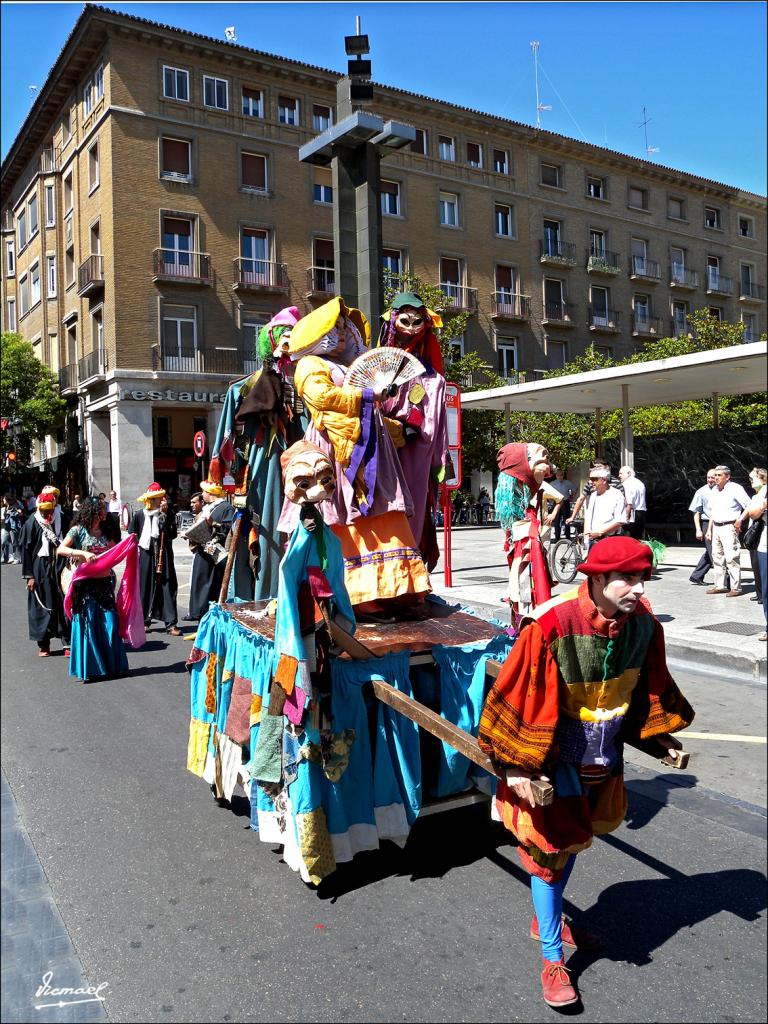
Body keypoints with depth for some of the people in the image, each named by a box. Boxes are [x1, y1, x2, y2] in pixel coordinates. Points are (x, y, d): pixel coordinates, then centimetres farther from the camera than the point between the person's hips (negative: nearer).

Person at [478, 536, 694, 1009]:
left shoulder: (644, 625, -13)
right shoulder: (550, 628, -31)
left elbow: (648, 689, 7)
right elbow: (516, 696, -22)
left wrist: (659, 736, 10)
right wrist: (515, 766, -20)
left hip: (603, 761, 6)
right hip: (551, 761, -6)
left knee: (571, 841, 24)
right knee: (549, 850, 9)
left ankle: (546, 919, 49)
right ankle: (553, 959, 28)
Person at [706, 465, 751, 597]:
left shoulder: (735, 489, -9)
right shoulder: (714, 491, 14)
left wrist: (740, 519, -16)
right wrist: (709, 529, 18)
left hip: (729, 528, -8)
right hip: (716, 528, 8)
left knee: (731, 558, -9)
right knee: (717, 557, 11)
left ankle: (736, 588, -5)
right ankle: (719, 586, 19)